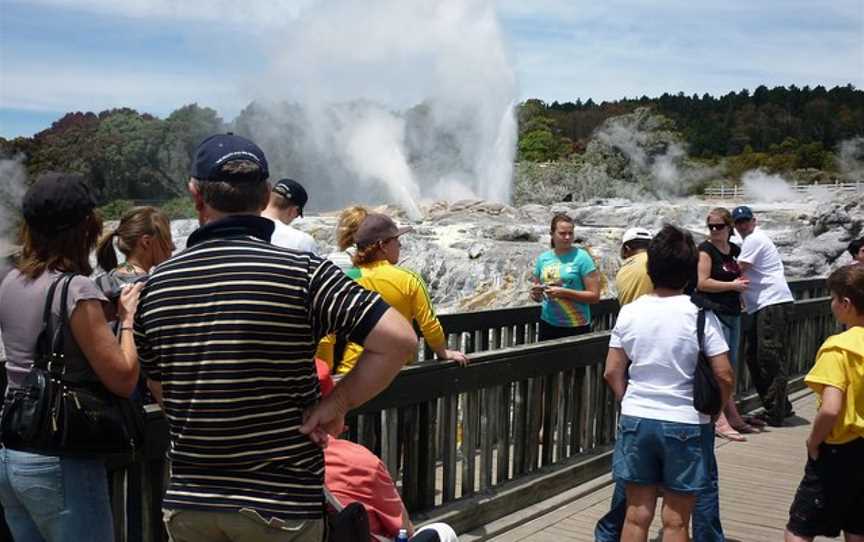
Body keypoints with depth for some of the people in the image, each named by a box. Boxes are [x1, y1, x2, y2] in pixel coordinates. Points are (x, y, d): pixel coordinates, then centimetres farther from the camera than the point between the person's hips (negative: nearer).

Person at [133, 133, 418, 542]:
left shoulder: (158, 282, 0)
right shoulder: (301, 272, -14)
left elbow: (159, 387, 12)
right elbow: (398, 339, -20)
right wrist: (338, 402, -10)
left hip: (187, 503, 4)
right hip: (281, 502, -4)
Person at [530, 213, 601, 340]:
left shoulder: (581, 257, -7)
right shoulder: (543, 258, 5)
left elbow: (594, 296, -10)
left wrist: (564, 292, -19)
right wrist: (536, 294, -8)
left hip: (576, 327, -4)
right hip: (548, 324, 4)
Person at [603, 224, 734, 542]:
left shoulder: (630, 312, -2)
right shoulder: (700, 315, -11)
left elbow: (612, 372, 1)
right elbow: (724, 376, -11)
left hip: (636, 419, 3)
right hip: (685, 423, -2)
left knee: (637, 514, 12)